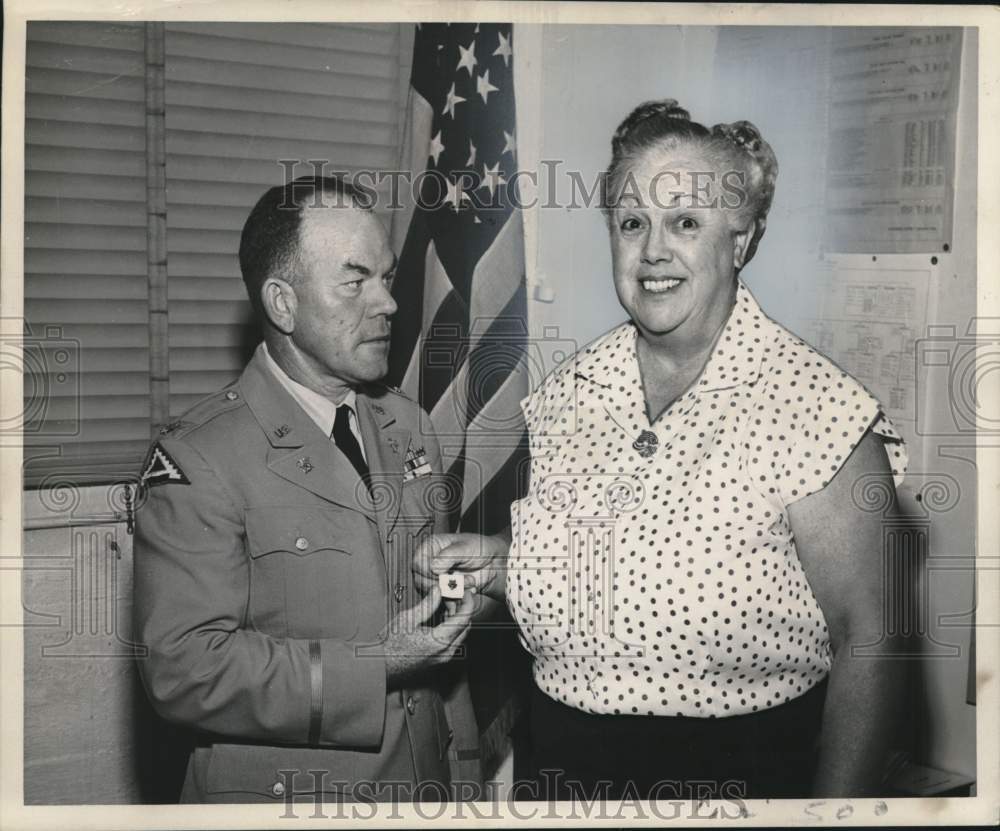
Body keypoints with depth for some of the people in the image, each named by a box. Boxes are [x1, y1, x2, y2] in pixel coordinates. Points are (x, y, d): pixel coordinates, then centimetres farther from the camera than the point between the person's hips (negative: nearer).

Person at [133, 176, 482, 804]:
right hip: (286, 797, -5)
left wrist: (463, 772, 8)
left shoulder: (409, 427, 5)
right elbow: (183, 669, -22)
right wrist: (376, 666, -24)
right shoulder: (198, 460, -17)